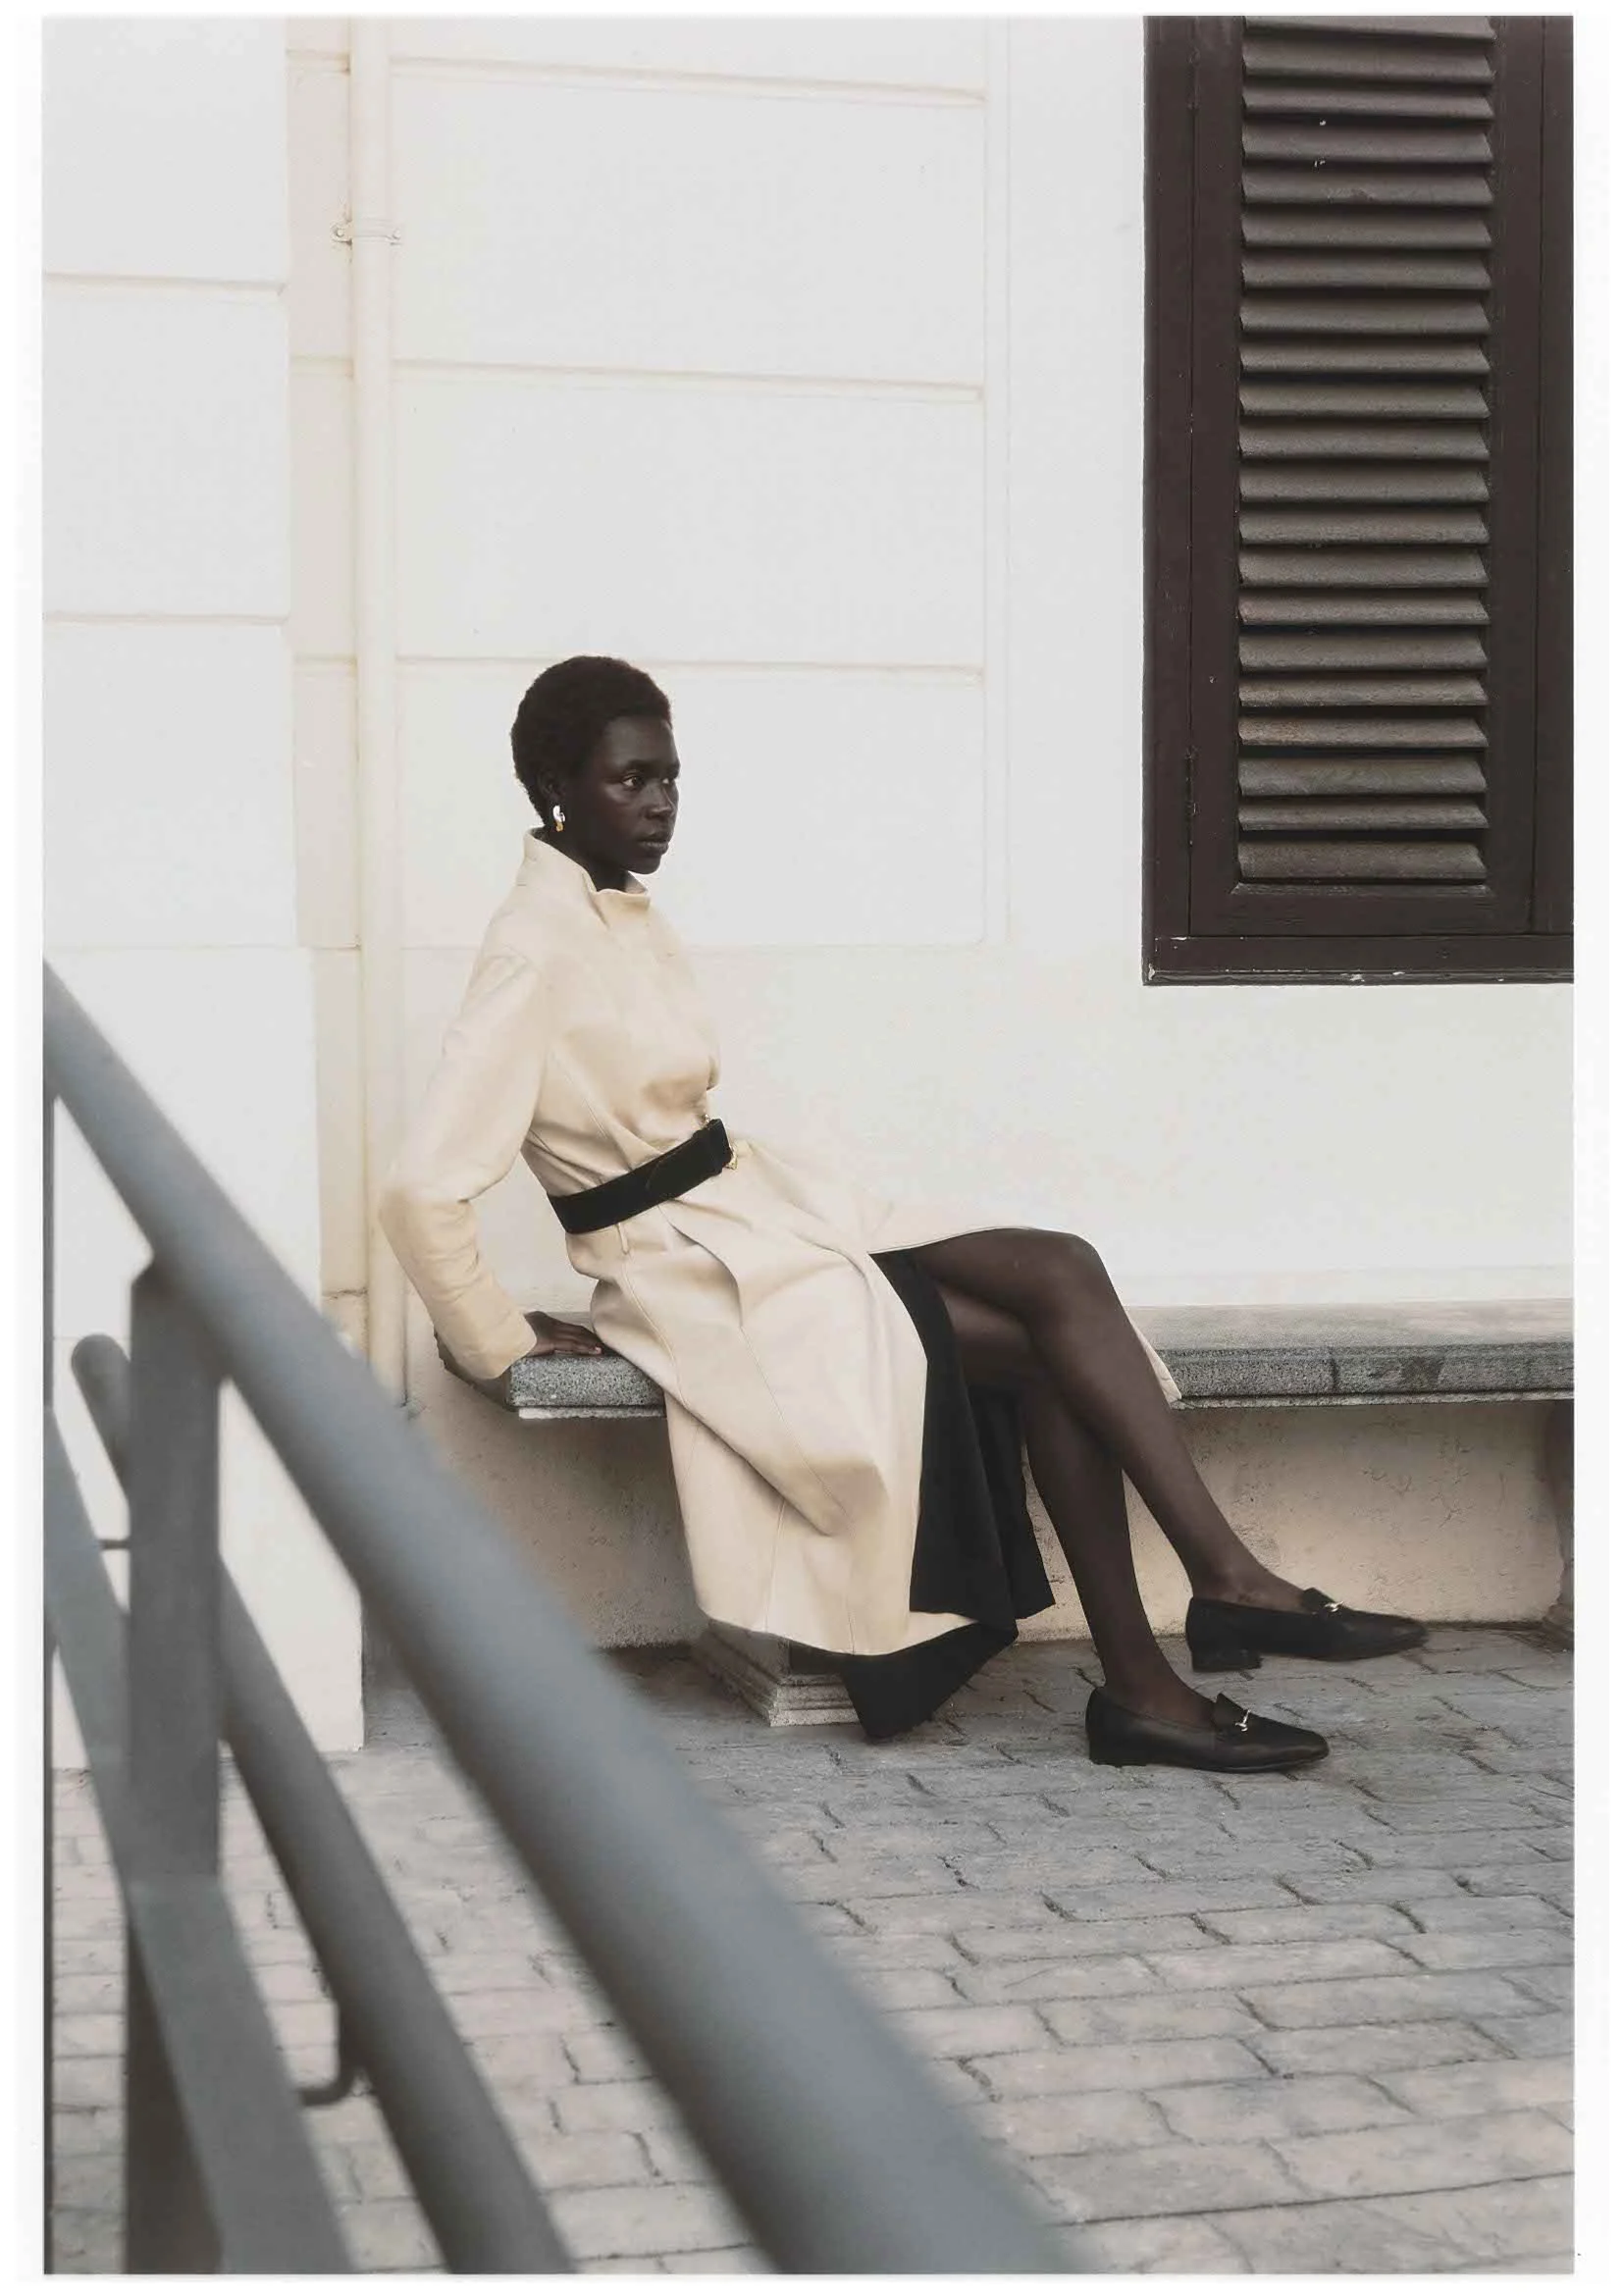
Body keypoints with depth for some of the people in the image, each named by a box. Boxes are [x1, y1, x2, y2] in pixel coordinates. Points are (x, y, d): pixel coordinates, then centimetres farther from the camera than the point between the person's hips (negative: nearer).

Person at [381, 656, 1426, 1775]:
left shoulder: (625, 912, 11)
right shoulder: (533, 955, -17)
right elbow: (422, 1189, -23)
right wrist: (500, 1342, -14)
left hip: (763, 1207, 8)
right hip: (699, 1273, -8)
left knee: (1064, 1274, -11)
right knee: (1055, 1340, -16)